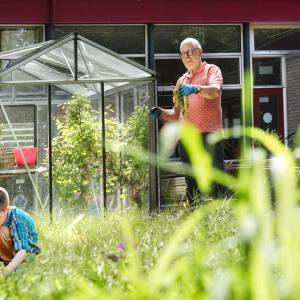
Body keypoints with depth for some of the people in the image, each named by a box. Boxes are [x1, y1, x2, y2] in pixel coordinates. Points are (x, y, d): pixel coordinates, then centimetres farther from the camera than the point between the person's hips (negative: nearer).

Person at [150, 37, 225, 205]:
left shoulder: (211, 70, 7)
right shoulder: (181, 81, 24)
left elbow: (215, 90, -17)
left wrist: (195, 89, -35)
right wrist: (161, 113, 5)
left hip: (209, 135, -6)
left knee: (217, 183, -12)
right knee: (192, 188, 6)